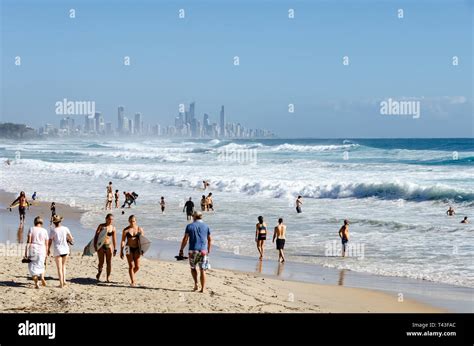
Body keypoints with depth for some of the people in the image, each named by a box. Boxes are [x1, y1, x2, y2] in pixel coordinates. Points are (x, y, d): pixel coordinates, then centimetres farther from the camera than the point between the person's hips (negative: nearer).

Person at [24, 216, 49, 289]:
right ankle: (42, 277, -4)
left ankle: (36, 283, -3)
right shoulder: (44, 231, 6)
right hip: (41, 250, 2)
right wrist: (46, 255, 13)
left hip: (32, 250, -2)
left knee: (33, 267, 9)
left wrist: (26, 252, -8)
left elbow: (28, 241, -9)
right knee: (40, 266, 22)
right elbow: (46, 244, 5)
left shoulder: (31, 229, -1)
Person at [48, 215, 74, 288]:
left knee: (59, 268, 1)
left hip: (57, 250, -3)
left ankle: (61, 284, -3)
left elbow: (50, 242, -4)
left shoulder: (53, 231, -8)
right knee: (63, 266, 21)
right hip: (65, 249, 3)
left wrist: (48, 250, 13)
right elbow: (71, 239, 5)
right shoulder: (65, 229, -2)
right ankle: (64, 280, 11)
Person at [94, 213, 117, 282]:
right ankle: (99, 272, 29)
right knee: (101, 262, -1)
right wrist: (95, 244, -16)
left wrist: (115, 249, 5)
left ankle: (108, 277, 4)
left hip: (109, 246, 1)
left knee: (109, 262, -2)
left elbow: (114, 239, 7)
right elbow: (96, 235, -5)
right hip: (101, 245, -1)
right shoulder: (101, 226, -1)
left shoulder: (113, 228, 4)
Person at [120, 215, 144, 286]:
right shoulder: (126, 230, -2)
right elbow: (123, 241, 0)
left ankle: (132, 275, 31)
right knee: (131, 266, -8)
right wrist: (121, 252, -3)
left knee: (137, 266, 0)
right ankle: (133, 281, -2)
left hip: (137, 248, 2)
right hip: (129, 248, -2)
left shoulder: (140, 229, 2)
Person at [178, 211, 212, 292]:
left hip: (193, 250, -1)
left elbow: (185, 239, -2)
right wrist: (209, 250, 25)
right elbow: (209, 240, 13)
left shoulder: (190, 226, 1)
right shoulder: (206, 226, 8)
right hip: (203, 250, 1)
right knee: (202, 270, 4)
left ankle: (196, 283, 2)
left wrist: (181, 250, 4)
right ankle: (203, 288, 1)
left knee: (193, 267, 18)